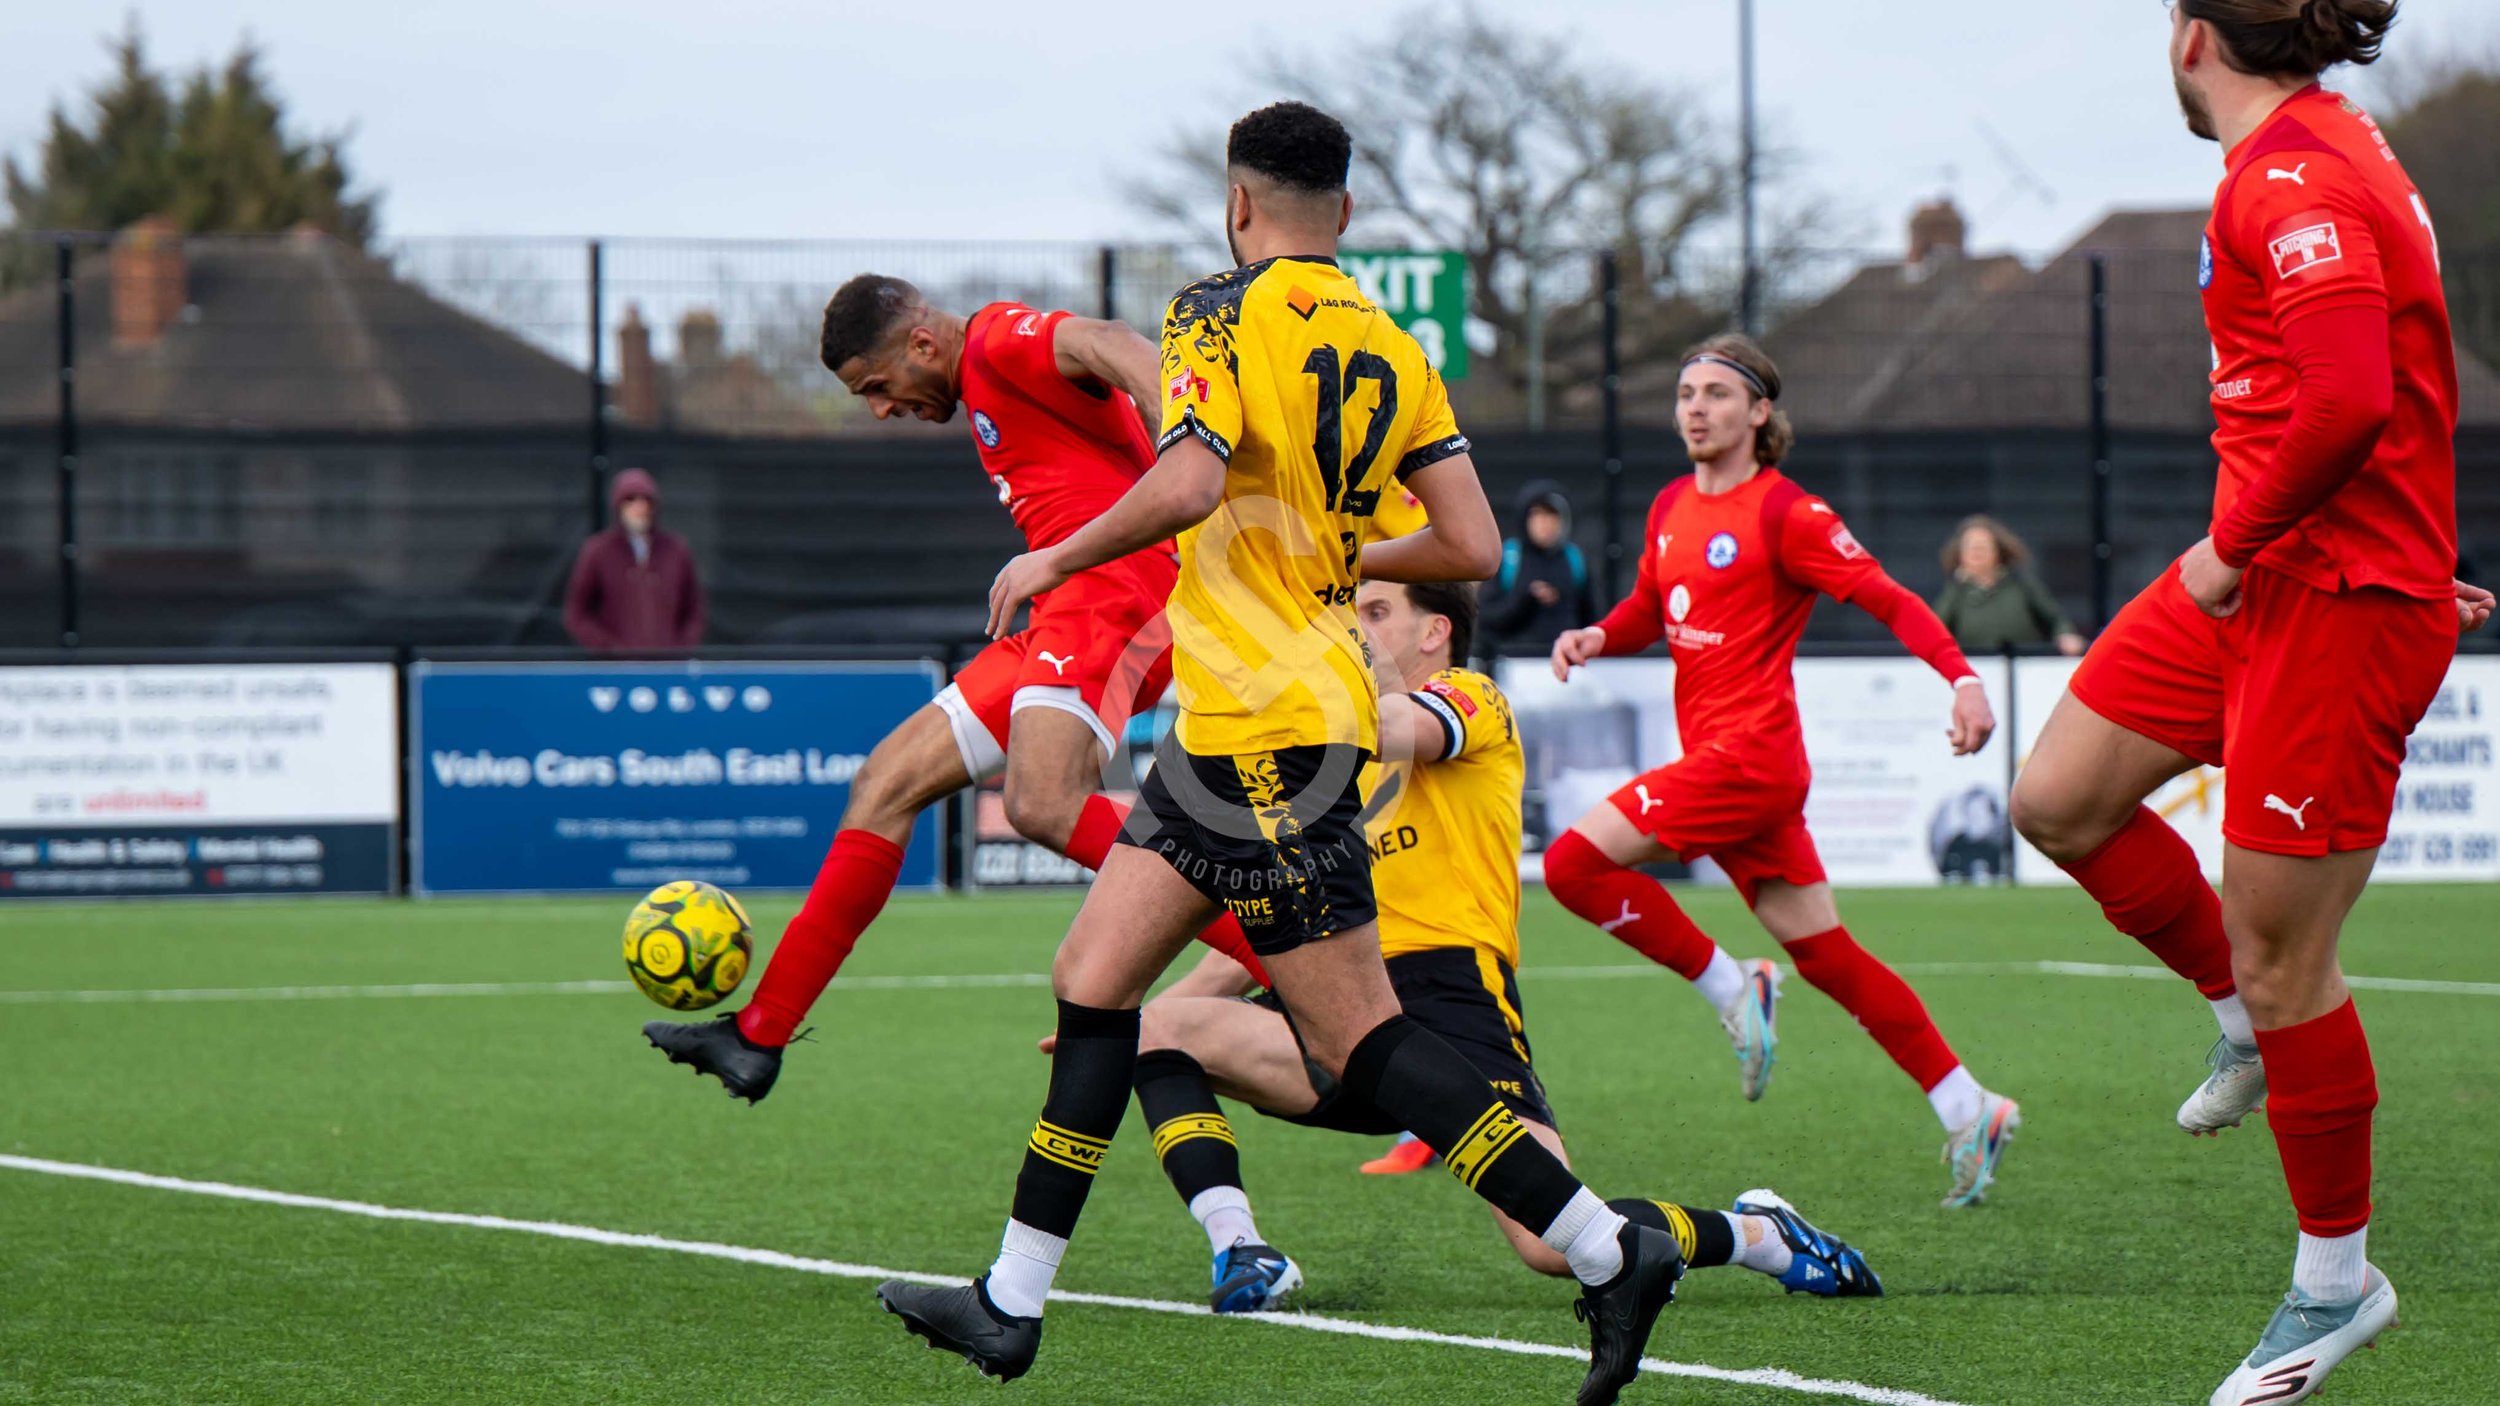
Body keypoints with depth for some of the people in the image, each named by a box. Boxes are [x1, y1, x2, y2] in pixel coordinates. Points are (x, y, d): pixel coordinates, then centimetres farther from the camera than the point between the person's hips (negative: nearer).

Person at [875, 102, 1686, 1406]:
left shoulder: (1222, 312, -9)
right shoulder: (1390, 349, 10)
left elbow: (1188, 480, -24)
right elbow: (1472, 547, 6)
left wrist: (1055, 559, -10)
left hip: (1264, 727, -9)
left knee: (1359, 1038, -7)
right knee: (1091, 981, 10)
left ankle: (1607, 1251, -10)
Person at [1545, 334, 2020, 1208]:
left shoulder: (1785, 512, -10)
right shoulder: (1671, 508, 13)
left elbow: (1886, 600, -13)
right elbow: (1649, 610, 26)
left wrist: (1962, 679, -26)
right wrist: (1595, 637, 4)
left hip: (1749, 754, -8)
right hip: (1722, 761, 8)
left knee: (1575, 862, -15)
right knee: (1822, 953, 9)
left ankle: (1730, 988, -2)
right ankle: (1967, 1110, 12)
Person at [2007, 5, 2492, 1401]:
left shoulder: (2289, 176, -19)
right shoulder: (2329, 151, 12)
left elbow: (2347, 401, -30)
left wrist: (2235, 542, -18)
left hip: (2343, 602, -10)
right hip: (2261, 573, 10)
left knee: (2278, 962, -2)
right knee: (2061, 803, 11)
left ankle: (2337, 1282, 12)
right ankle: (2250, 1019, 27)